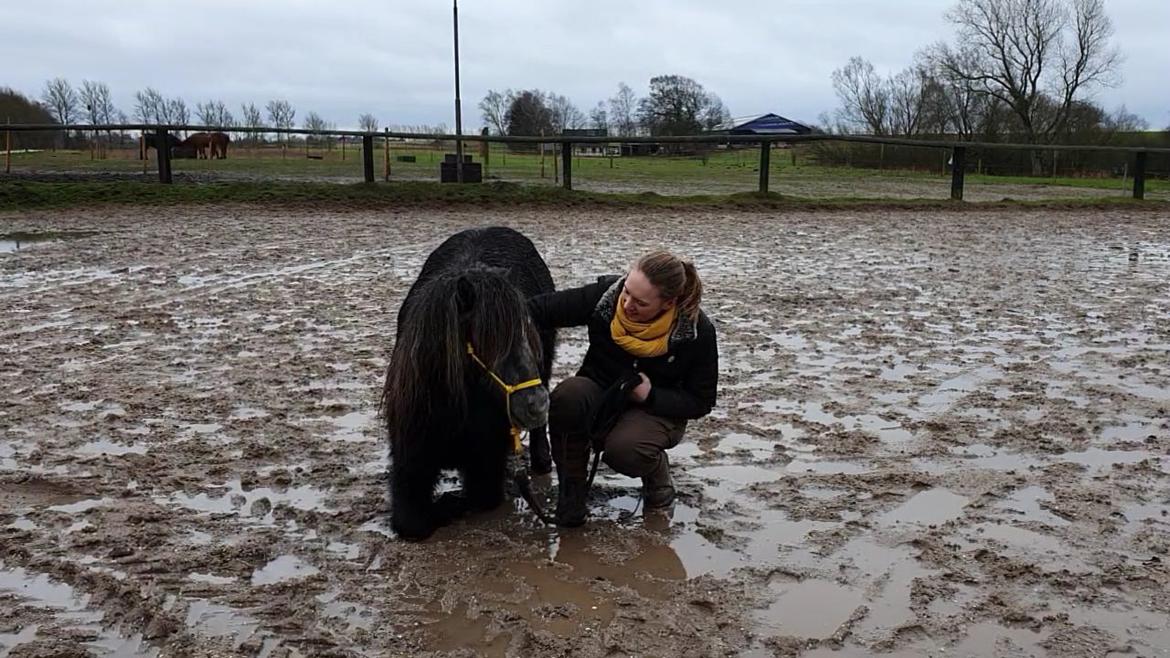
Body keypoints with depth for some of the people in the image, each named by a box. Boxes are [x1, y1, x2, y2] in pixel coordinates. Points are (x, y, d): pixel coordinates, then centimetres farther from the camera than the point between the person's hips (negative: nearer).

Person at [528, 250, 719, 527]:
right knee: (568, 395, -34)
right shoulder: (604, 295, -20)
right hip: (599, 396, 2)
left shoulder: (697, 331, -21)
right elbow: (539, 309, -16)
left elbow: (700, 402, -8)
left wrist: (651, 395, -24)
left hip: (657, 409, -2)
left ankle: (657, 472, 4)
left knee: (623, 449, -36)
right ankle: (571, 490, -10)